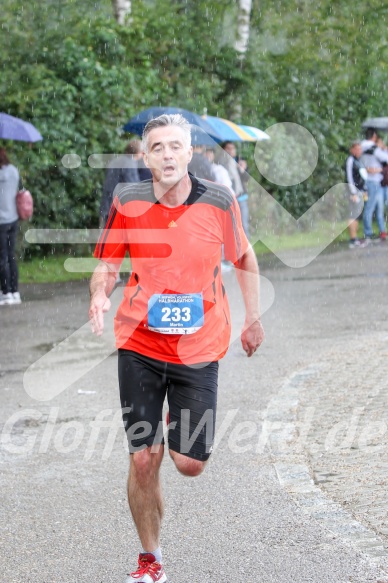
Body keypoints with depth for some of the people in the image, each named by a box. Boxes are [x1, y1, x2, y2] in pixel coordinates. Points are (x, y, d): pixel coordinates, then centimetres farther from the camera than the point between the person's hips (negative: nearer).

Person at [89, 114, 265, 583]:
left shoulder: (219, 202, -7)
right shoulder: (127, 202, -5)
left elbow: (244, 257, 10)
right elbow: (106, 266, 5)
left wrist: (253, 319, 14)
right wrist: (99, 294, -17)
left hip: (199, 347, 0)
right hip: (139, 345, 0)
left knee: (190, 463, -2)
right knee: (142, 459, -1)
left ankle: (179, 420, 36)